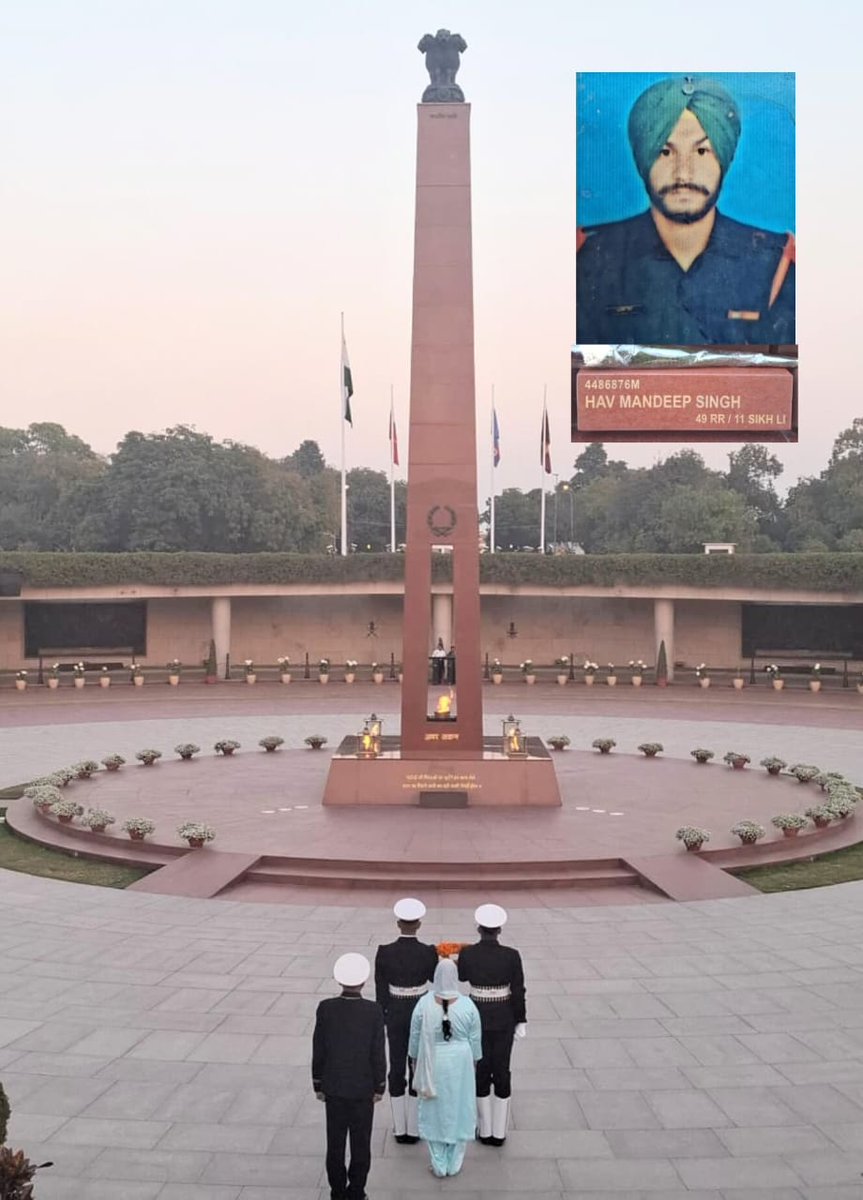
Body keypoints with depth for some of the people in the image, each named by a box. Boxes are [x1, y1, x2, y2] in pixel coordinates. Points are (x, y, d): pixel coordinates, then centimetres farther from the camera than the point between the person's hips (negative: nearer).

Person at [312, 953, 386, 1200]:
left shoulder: (325, 1008, -14)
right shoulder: (374, 1011, -18)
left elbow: (318, 1051, -7)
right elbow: (378, 1054, -12)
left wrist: (318, 1084, 6)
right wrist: (379, 1086, 1)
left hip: (334, 1087, 1)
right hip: (363, 1087, -1)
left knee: (335, 1142, 13)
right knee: (360, 1143, 12)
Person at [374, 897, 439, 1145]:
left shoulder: (384, 952, -12)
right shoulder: (428, 953, -17)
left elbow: (380, 989, -5)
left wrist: (383, 1018, 7)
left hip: (395, 1014, 1)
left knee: (397, 1068, 13)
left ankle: (399, 1128, 19)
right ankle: (413, 1129, 16)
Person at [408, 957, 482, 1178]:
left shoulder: (424, 1004, -15)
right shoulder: (468, 1005, -14)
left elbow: (415, 1037, -5)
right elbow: (475, 1040, -5)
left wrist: (415, 1062, 10)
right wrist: (473, 1064, 10)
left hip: (432, 1065, 0)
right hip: (460, 1064, 0)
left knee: (434, 1110, 13)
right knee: (458, 1109, 14)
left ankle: (439, 1165, 21)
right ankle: (454, 1164, 23)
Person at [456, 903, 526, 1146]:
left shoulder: (467, 954, -13)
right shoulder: (511, 956, -15)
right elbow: (518, 991, -9)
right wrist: (521, 1021, 1)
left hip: (477, 1017, 0)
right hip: (503, 1019, 0)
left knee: (481, 1071, 14)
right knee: (502, 1072, 12)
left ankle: (485, 1130, 21)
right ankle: (499, 1132, 19)